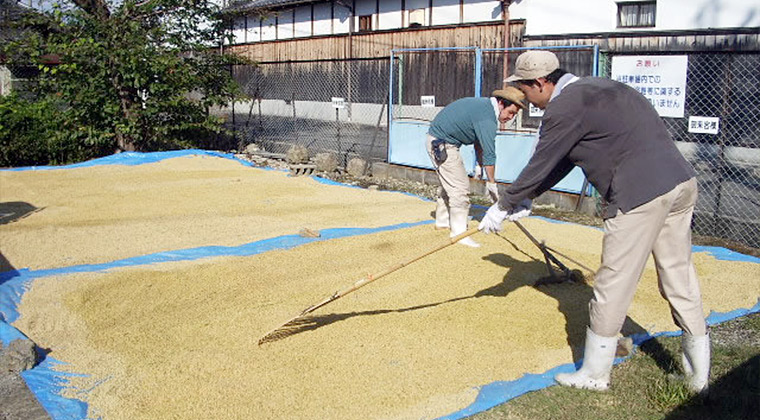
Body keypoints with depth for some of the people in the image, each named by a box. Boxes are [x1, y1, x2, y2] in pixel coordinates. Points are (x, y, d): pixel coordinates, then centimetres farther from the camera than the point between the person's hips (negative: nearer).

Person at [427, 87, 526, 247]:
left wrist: (481, 164, 13)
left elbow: (479, 142, 13)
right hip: (442, 145, -11)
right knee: (460, 187, -11)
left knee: (448, 183, 22)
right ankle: (459, 232, -7)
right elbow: (489, 154, -20)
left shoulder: (484, 105, 7)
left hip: (437, 141, 11)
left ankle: (442, 221, 37)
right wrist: (491, 182, -12)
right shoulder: (487, 117, -24)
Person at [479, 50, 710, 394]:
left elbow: (540, 167, -2)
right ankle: (698, 375, 29)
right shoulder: (592, 89, 22)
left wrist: (503, 206, 11)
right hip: (683, 182, 10)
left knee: (613, 286, 3)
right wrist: (523, 200, 27)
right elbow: (560, 163, 25)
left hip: (641, 195, -10)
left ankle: (595, 375, 17)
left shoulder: (564, 107, -8)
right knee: (679, 279, 17)